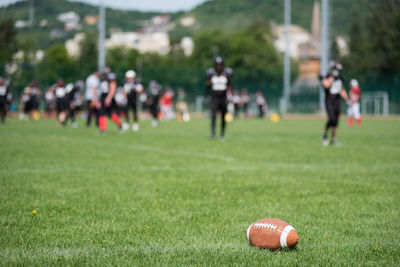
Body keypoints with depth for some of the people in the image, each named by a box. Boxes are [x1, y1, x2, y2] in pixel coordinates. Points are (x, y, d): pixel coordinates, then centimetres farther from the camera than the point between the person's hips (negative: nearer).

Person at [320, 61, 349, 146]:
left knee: (336, 122, 5)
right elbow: (326, 85, -29)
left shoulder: (339, 78, 10)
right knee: (332, 119, -21)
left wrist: (347, 99, 15)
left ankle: (333, 139, 15)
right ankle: (325, 134, 3)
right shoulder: (325, 77, -8)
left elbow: (342, 90, 21)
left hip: (337, 102, 6)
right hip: (329, 102, -6)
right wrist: (332, 76, -22)